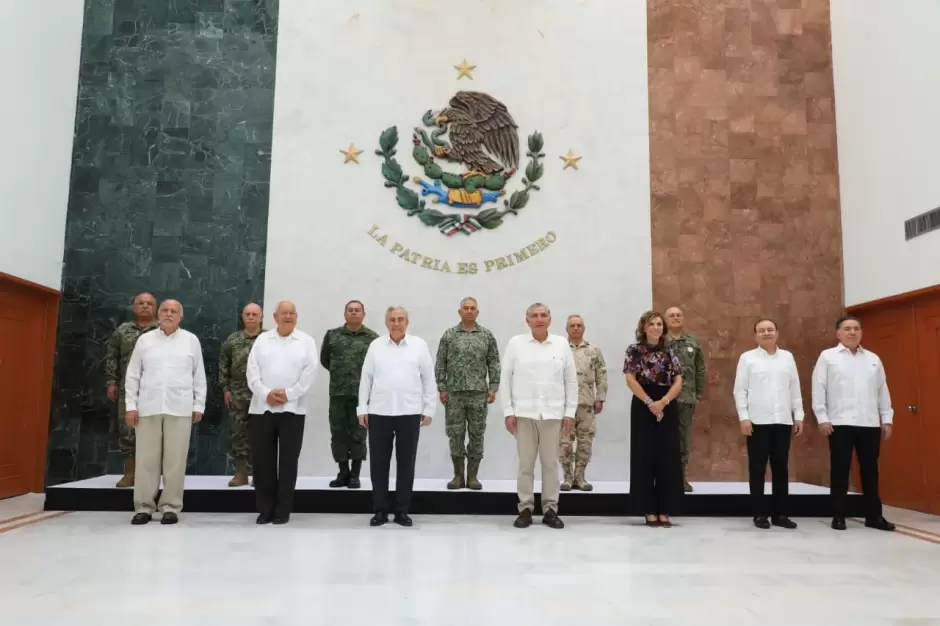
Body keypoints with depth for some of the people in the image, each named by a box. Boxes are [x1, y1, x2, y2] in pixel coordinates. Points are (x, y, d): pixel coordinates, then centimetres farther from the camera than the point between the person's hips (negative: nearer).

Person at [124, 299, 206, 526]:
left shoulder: (191, 341, 7)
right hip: (148, 407, 1)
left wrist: (198, 406, 3)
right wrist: (131, 405, 2)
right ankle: (143, 507, 12)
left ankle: (171, 507, 9)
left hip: (180, 409, -1)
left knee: (175, 460, 1)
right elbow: (133, 375, 9)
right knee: (146, 459, 4)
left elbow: (199, 376, 7)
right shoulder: (144, 340, 10)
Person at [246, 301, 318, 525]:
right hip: (262, 407, 2)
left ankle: (283, 510, 11)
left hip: (292, 409, -2)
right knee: (262, 461, 4)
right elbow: (252, 371, 2)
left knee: (288, 461, 2)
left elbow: (309, 373, -4)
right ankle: (265, 509, 15)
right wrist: (266, 393, -12)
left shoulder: (306, 341, 4)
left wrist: (288, 394, -13)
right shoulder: (262, 339, 10)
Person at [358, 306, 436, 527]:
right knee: (378, 463, 5)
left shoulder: (419, 345, 3)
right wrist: (362, 409, 3)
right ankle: (380, 510, 16)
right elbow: (366, 378, 8)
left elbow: (428, 378, 4)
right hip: (379, 412, 1)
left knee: (406, 464, 6)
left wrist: (429, 409, 1)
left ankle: (402, 511, 16)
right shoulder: (375, 345, 6)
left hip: (409, 412, -1)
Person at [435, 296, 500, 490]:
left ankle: (473, 476, 12)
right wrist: (441, 388, -2)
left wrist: (493, 387, -2)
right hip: (454, 393, 0)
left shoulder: (487, 336, 7)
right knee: (455, 434, 3)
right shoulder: (449, 335, 5)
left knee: (476, 435, 4)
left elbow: (494, 363, 6)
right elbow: (440, 364, 4)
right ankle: (458, 475, 14)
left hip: (479, 393, 0)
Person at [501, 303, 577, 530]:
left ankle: (550, 510, 16)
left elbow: (571, 380, 6)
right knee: (525, 463, 5)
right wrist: (508, 412, -3)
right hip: (524, 413, -1)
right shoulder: (515, 343, 1)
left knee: (550, 463, 6)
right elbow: (505, 379, 2)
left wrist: (570, 412, 2)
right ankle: (525, 509, 14)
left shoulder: (562, 344, 5)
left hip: (553, 414, 1)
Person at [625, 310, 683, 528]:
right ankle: (649, 510, 7)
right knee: (645, 457, 0)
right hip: (643, 407, -3)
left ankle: (664, 511, 9)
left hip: (668, 407, 3)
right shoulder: (635, 350, 1)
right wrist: (649, 403, -14)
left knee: (668, 457, 2)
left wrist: (663, 402, -13)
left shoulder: (669, 351, 9)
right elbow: (631, 380, -7)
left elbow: (678, 382, 3)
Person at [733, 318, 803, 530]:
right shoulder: (747, 358, 2)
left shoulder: (787, 357, 12)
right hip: (757, 421, -3)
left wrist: (799, 416, 6)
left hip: (783, 421, 3)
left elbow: (795, 389, 12)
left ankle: (779, 513, 15)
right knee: (757, 469, 2)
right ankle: (760, 514, 9)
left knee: (781, 468, 7)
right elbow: (740, 390, -1)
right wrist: (743, 417, -8)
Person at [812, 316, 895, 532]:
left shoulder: (873, 359, 15)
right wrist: (822, 418, -8)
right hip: (840, 424, -3)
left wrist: (886, 419, 9)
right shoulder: (828, 357, 3)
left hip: (870, 424, 4)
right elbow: (819, 389, -2)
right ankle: (838, 516, 8)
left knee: (870, 470, 8)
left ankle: (874, 515, 17)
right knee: (840, 470, 1)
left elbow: (883, 391, 14)